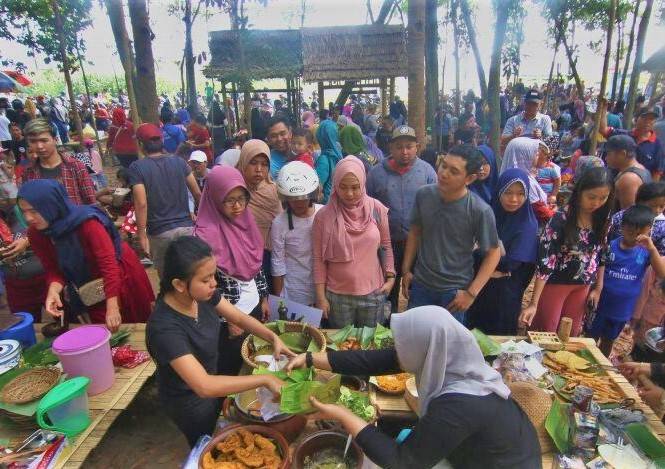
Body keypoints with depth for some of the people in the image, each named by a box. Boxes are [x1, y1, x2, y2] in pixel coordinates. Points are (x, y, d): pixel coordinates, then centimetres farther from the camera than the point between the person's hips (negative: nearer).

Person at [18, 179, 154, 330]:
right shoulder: (36, 234, -14)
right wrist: (53, 290, -30)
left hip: (121, 275, -4)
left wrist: (112, 307, -37)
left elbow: (109, 263, -34)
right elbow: (54, 269, -7)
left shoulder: (86, 222, -32)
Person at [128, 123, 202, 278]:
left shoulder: (137, 167, -6)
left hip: (160, 233, -2)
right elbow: (197, 193, 5)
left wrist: (141, 234, -7)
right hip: (186, 227, 2)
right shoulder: (179, 161, 3)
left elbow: (141, 203, -14)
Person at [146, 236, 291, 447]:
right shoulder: (165, 328, -38)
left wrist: (273, 338, -20)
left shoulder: (202, 293, -19)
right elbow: (204, 386, -42)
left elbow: (239, 317, -5)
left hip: (213, 375, 6)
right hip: (190, 400, -6)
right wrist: (265, 379, -38)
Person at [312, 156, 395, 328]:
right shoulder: (324, 216, -10)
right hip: (337, 296, -1)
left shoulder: (377, 209, -6)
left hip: (373, 293, 1)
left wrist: (390, 277, 0)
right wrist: (321, 297, -5)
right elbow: (319, 259, -5)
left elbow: (385, 245, 6)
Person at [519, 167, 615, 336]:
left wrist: (598, 288, 9)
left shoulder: (603, 220, -8)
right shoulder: (561, 218, -24)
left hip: (582, 286, 5)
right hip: (555, 283, -5)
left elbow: (601, 255, 7)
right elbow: (545, 262, -24)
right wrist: (533, 303, -26)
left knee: (571, 336, 19)